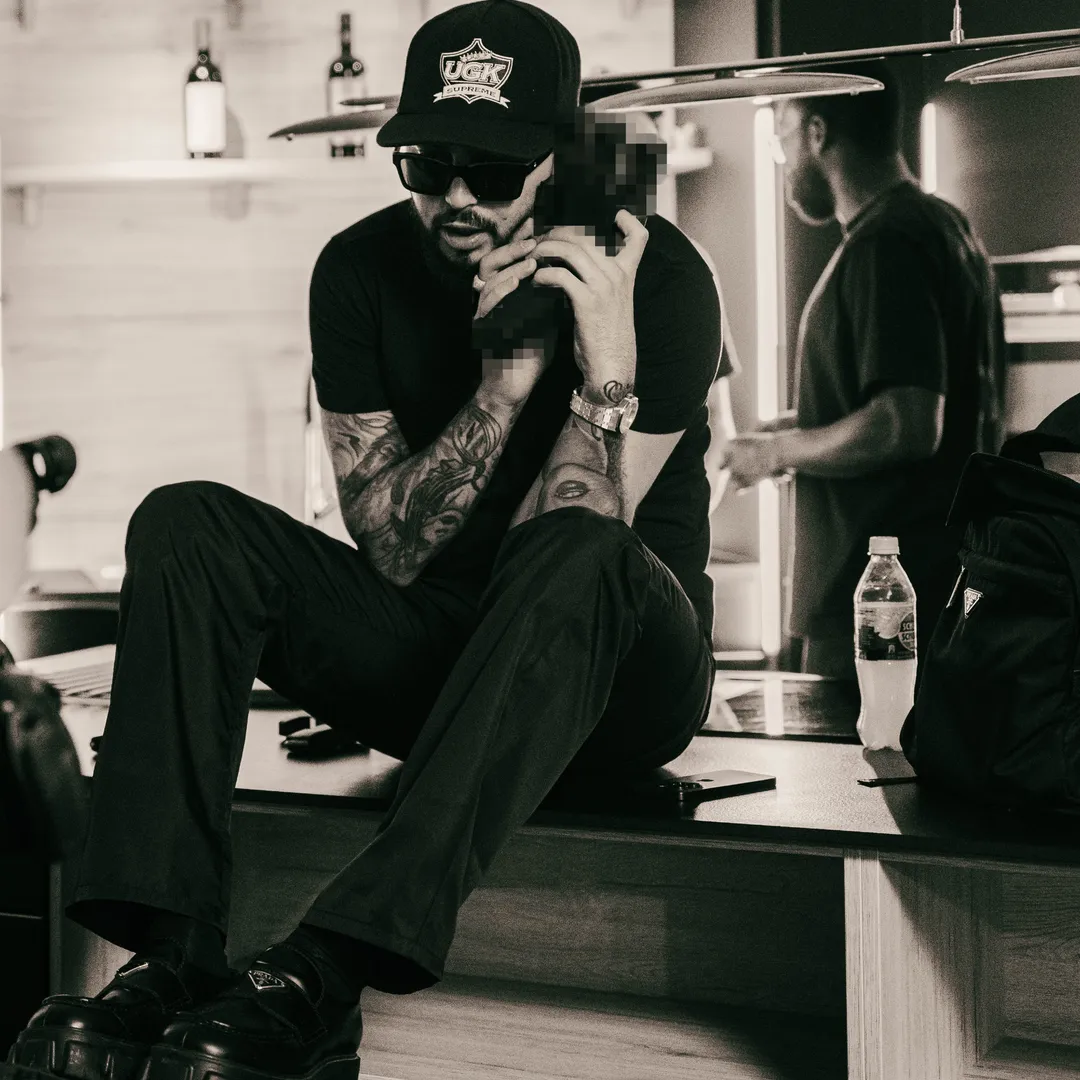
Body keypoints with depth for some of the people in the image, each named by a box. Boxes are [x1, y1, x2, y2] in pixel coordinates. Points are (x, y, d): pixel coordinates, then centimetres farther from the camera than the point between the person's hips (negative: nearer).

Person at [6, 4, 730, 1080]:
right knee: (184, 525, -16)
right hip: (428, 659, 4)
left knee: (574, 557, -38)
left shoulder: (656, 274, -14)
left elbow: (571, 558, -18)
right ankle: (171, 955, -31)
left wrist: (607, 375, -32)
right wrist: (508, 377, -23)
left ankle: (323, 976, -44)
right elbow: (392, 548, -11)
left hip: (616, 675, -4)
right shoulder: (362, 269, -4)